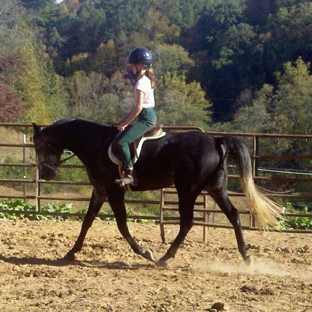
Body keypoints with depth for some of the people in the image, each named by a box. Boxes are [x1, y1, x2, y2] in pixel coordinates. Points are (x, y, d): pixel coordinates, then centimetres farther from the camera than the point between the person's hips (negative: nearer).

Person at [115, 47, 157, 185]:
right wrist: (125, 120, 15)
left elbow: (138, 107, -21)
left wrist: (124, 123, -13)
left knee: (121, 141, -22)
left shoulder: (141, 82, -16)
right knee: (120, 138, 18)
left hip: (146, 118, -11)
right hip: (149, 115, 11)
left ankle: (130, 173, -21)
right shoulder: (146, 80, 15)